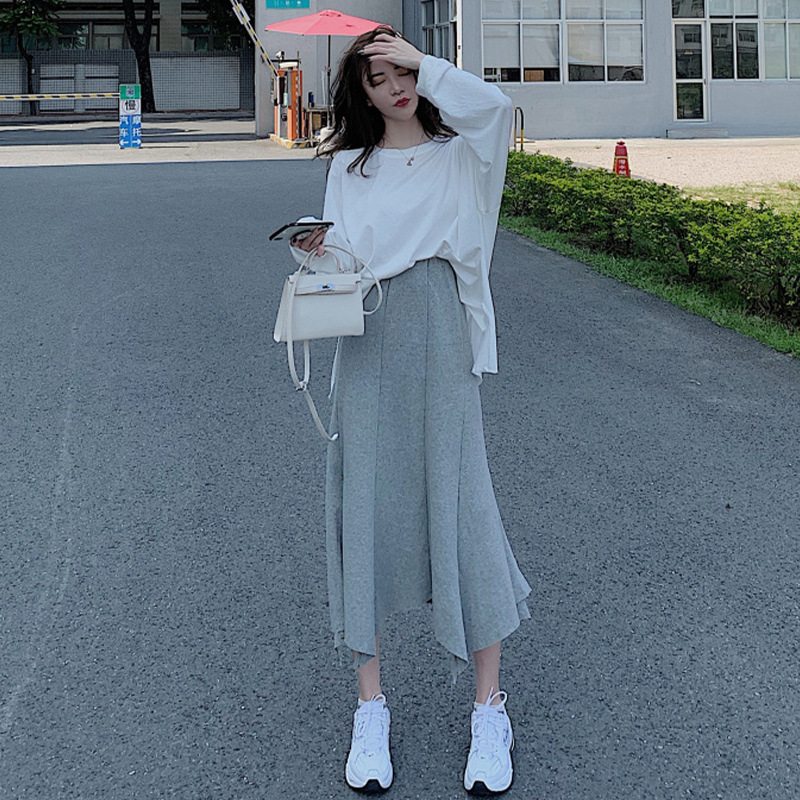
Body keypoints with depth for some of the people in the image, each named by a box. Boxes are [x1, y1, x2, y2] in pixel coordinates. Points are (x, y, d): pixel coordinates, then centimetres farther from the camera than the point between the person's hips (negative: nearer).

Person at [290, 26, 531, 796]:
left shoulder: (457, 153, 10)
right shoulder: (348, 166, 17)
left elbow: (494, 106, -12)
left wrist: (421, 59, -2)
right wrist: (317, 253, -10)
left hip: (440, 334, -2)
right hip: (368, 340, 2)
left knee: (459, 502, -4)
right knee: (364, 507, -1)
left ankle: (488, 705, 8)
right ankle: (370, 706, 10)